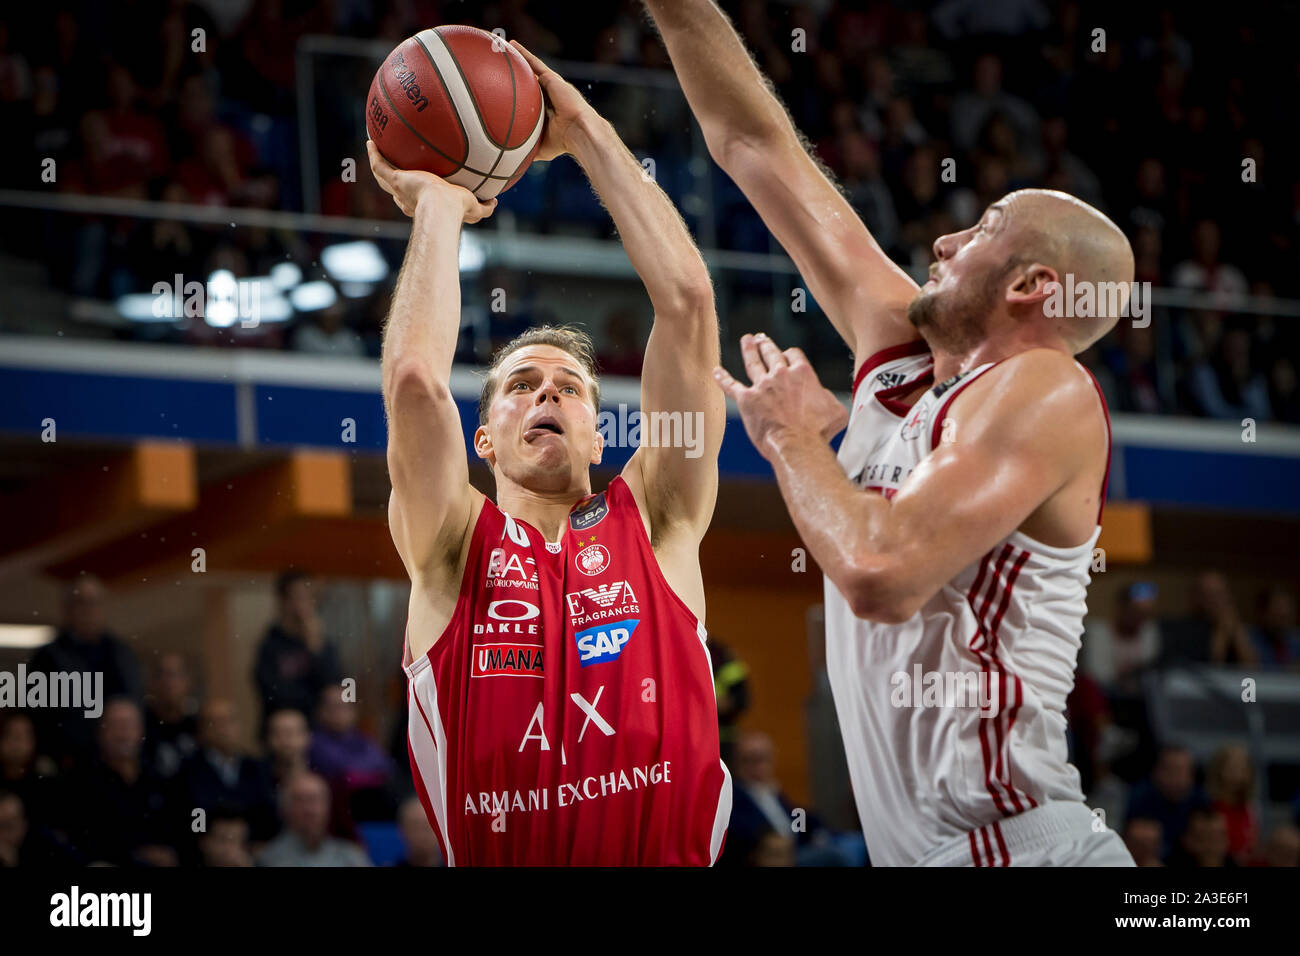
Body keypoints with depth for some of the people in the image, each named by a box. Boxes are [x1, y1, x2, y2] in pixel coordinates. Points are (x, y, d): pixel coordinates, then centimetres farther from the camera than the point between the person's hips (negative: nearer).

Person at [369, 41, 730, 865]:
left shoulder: (654, 522, 11)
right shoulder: (454, 545, 9)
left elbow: (688, 300, 6)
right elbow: (414, 376, -7)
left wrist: (588, 134, 9)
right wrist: (437, 209, 6)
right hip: (494, 858, 0)